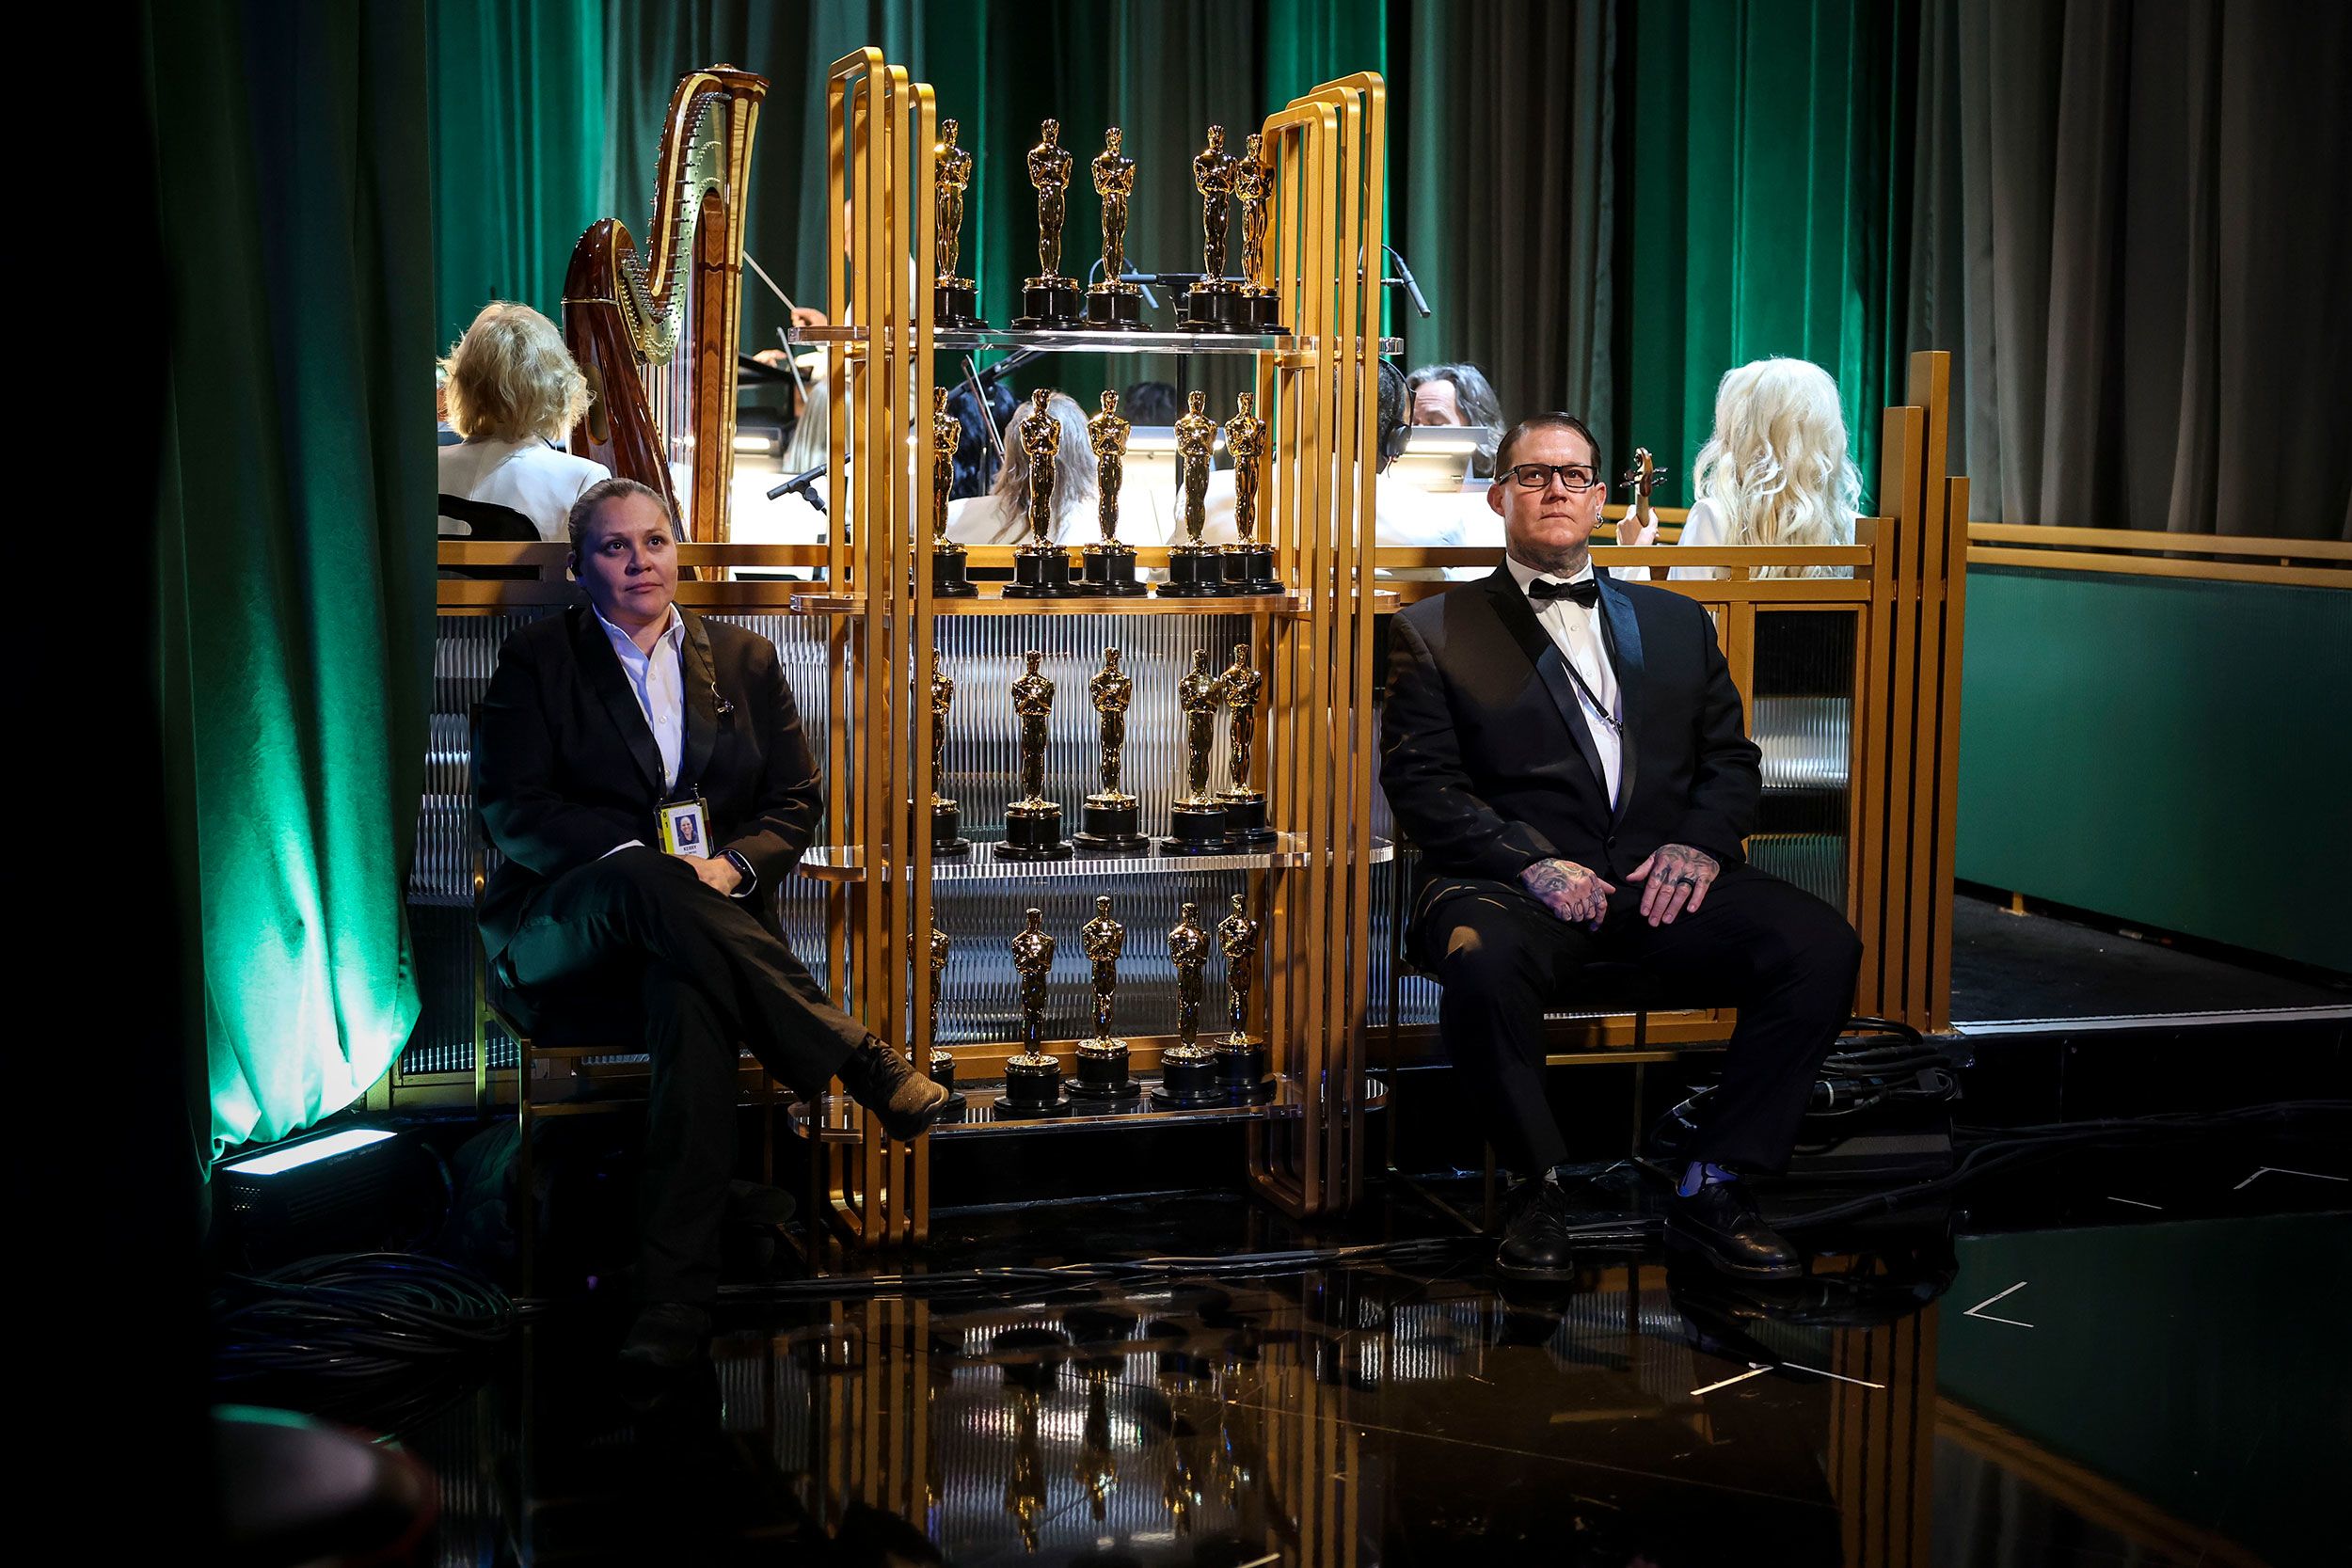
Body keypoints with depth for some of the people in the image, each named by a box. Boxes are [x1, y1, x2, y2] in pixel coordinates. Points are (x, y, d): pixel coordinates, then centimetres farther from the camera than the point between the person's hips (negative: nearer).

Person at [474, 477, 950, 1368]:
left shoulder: (744, 660, 18)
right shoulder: (538, 661, 10)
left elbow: (798, 801, 13)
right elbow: (510, 810, -1)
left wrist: (733, 863, -10)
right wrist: (636, 855, -17)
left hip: (709, 920, 1)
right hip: (565, 940, -1)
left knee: (689, 995, -38)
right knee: (643, 880, -39)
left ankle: (674, 1296, -46)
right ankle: (861, 1063, -39)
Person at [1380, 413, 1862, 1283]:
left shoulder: (1676, 622, 25)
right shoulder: (1437, 631, 13)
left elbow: (1730, 760, 20)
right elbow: (1420, 784, 2)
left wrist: (1700, 844, -3)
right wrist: (1531, 862, -14)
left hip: (1662, 883, 3)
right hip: (1518, 882, -3)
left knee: (1820, 943, -23)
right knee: (1485, 961, -38)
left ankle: (1714, 1187, -11)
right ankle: (1540, 1187, -13)